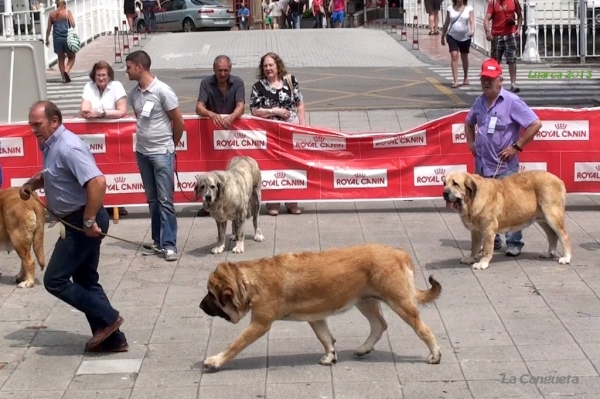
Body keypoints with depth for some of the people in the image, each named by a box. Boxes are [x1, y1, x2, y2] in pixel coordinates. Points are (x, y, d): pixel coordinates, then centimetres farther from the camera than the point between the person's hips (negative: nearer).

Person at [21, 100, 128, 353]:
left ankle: (107, 318, 0)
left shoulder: (67, 147, -22)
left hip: (83, 222, -10)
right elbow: (52, 175, 30)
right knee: (85, 280, 15)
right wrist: (32, 183, 10)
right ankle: (111, 338, 19)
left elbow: (97, 182, -32)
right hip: (78, 221, 10)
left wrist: (89, 221, -28)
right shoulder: (52, 145, 10)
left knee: (55, 280, -6)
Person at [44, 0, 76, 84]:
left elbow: (49, 28, 8)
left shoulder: (52, 14, 10)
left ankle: (64, 77, 13)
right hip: (67, 38, -3)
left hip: (57, 39, 3)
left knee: (61, 58, 15)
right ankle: (66, 71, -17)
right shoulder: (67, 12, 2)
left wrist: (47, 39, 15)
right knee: (71, 57, 9)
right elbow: (73, 24, -8)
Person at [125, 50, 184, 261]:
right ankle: (158, 241, 20)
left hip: (162, 153, -6)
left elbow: (179, 121, -7)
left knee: (165, 200, -4)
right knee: (152, 200, 12)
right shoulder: (133, 93, 3)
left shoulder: (163, 91, -15)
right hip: (142, 152, 6)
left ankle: (169, 244, -2)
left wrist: (170, 143, 5)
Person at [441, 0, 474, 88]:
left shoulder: (469, 9, -3)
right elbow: (446, 23, 9)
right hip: (452, 36, 0)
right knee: (454, 56, -15)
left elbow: (472, 21, -12)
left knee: (464, 57, 14)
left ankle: (466, 77, 37)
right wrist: (443, 36, 13)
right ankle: (455, 81, -18)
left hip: (465, 37, 0)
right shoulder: (450, 8, 2)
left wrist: (472, 30, -32)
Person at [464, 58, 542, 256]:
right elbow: (469, 123, 28)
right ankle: (492, 240, 24)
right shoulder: (479, 102, 8)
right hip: (481, 164, 6)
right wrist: (471, 143, 12)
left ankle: (514, 243, 7)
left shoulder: (512, 102, -12)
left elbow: (535, 124, -15)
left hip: (504, 166, -6)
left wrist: (516, 146, -15)